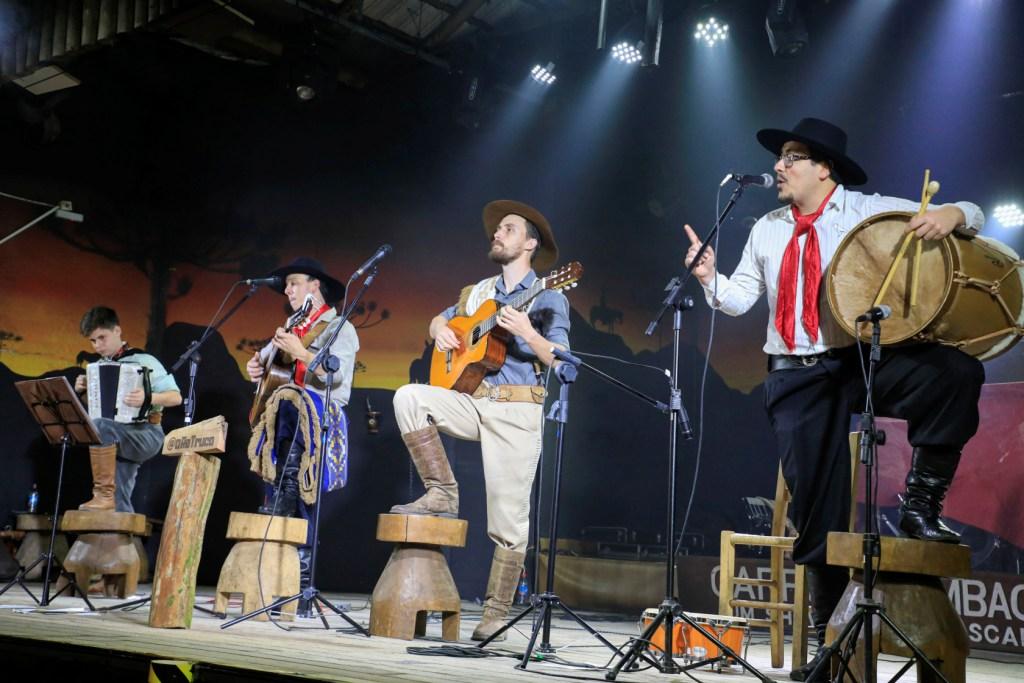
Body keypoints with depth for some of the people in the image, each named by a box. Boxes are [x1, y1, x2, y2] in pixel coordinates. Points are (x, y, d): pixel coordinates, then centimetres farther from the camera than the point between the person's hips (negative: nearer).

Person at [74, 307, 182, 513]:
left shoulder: (143, 361, -4)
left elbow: (175, 397, -9)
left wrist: (147, 399, -28)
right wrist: (81, 392, 2)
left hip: (147, 434, -7)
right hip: (117, 440, 7)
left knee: (100, 425, -33)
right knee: (120, 505, 0)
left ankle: (104, 494, -29)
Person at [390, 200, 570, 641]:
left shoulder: (548, 298, 1)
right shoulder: (478, 292, 19)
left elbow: (561, 361, -7)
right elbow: (440, 320, 29)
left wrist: (527, 332, -24)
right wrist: (440, 330, 5)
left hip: (517, 411, -5)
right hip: (471, 402, 5)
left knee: (508, 520, -7)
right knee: (409, 397, -20)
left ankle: (496, 613, 5)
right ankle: (442, 493, -10)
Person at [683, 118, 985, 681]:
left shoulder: (869, 211, 1)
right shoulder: (767, 229, 13)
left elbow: (969, 216, 1)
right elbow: (740, 299, 13)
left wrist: (952, 215, -23)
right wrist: (710, 279, -7)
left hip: (867, 361, -2)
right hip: (797, 378, 2)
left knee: (955, 372, -32)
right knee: (816, 508, 3)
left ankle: (921, 502, -16)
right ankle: (828, 634, 17)